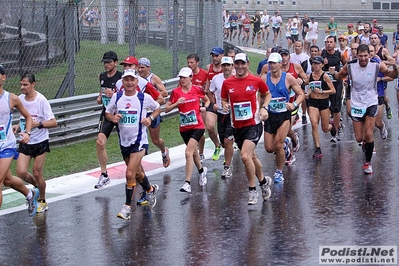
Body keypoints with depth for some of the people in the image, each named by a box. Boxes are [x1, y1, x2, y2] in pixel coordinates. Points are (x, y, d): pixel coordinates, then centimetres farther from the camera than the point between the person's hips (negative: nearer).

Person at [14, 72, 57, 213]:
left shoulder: (41, 100, -15)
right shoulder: (20, 99, 1)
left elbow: (53, 122, -15)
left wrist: (38, 124, -29)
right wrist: (18, 127, 0)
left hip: (40, 142, -4)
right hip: (25, 143, 4)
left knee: (37, 174, 0)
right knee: (21, 172, -9)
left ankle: (42, 201, 24)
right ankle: (38, 186, 22)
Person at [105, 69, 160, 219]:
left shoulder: (144, 98, -8)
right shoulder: (116, 97, 0)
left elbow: (157, 108, 8)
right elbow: (107, 113, 12)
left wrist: (150, 118, -11)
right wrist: (113, 118, -10)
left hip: (139, 141, -5)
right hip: (124, 141, 5)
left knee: (130, 174, -16)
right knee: (136, 173, 19)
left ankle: (128, 206, -5)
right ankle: (150, 190, 48)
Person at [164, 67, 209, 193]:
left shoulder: (197, 89, -4)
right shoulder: (176, 92, -1)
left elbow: (207, 100, 14)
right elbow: (166, 109, -1)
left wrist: (204, 107, -6)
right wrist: (176, 103, -17)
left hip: (197, 126, -4)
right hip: (184, 128, 4)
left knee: (188, 152, -18)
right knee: (193, 152, 20)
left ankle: (187, 183, -17)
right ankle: (201, 170, 51)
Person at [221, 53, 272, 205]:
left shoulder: (256, 81, -4)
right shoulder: (227, 83, 2)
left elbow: (267, 94, 12)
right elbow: (224, 99, 14)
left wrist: (264, 108, -4)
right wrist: (225, 105, -8)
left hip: (253, 124, -4)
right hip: (237, 126, 4)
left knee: (245, 156, -21)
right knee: (251, 157, 17)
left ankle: (252, 190, -6)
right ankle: (263, 181, 42)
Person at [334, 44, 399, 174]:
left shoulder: (376, 65, -13)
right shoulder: (350, 66, -11)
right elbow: (339, 76, 6)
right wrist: (333, 74, -18)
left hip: (371, 103, -1)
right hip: (356, 104, 1)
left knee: (368, 134, -12)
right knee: (359, 138, 4)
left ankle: (368, 162, 7)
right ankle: (366, 143, 42)